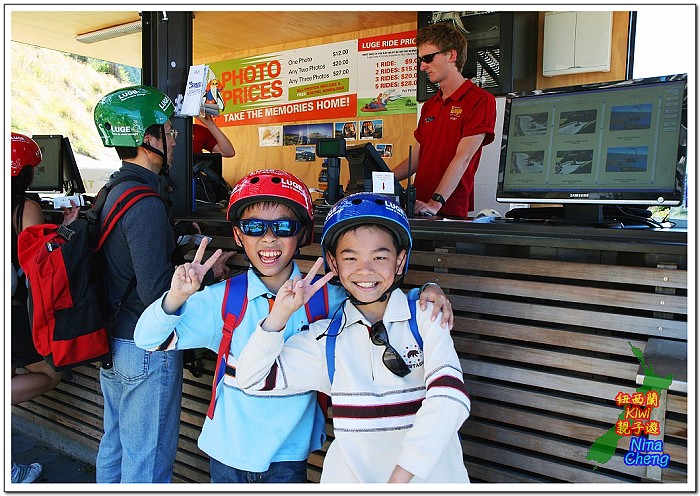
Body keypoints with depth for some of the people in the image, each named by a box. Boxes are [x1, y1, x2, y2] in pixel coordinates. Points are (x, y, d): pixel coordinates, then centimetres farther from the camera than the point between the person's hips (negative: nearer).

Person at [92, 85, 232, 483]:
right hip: (147, 350, -9)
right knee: (148, 462, 7)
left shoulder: (112, 191, 6)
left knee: (114, 446, 24)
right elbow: (156, 290, -27)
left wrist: (178, 247, 11)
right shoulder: (145, 203, -23)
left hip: (112, 342, 9)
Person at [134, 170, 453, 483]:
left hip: (288, 454, 0)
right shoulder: (223, 300, -9)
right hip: (227, 452, 1)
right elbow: (148, 339, -8)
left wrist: (426, 292, -20)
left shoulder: (327, 299, -10)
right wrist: (176, 297, -27)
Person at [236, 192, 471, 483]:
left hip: (429, 474, -1)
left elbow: (449, 397, -17)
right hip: (350, 476, 2)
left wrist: (401, 476, -24)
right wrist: (280, 314, -9)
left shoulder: (425, 320, -4)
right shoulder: (326, 338, 3)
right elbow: (252, 380, 3)